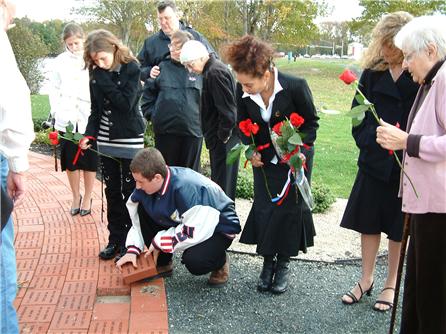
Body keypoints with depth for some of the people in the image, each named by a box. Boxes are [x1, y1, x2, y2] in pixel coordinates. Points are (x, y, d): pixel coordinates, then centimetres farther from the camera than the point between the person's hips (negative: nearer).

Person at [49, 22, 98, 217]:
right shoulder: (60, 62, 5)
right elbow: (55, 89, 10)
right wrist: (56, 113, 1)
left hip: (89, 118, -2)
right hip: (67, 118, 2)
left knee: (89, 161, 6)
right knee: (70, 161, 9)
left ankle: (87, 198, 21)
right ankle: (76, 196, 25)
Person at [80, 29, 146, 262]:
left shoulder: (131, 68, -12)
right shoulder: (97, 73, 3)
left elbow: (126, 103, -21)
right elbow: (96, 109, 8)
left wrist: (103, 80, -19)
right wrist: (89, 134, -6)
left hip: (130, 138, -5)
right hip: (106, 140, 5)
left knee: (130, 192, 2)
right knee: (112, 192, 10)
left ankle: (130, 241, 11)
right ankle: (115, 239, 20)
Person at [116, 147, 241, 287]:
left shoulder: (186, 188, -36)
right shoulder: (148, 183, -15)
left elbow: (194, 233, -33)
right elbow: (137, 218, -1)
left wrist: (159, 242, -21)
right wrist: (132, 250, -12)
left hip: (218, 227, -7)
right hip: (184, 221, 7)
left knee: (194, 261, -35)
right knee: (143, 210, -11)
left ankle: (220, 261, 3)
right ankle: (162, 263, 6)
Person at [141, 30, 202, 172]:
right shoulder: (162, 67, 5)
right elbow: (148, 92, 11)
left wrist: (202, 119, 2)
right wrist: (152, 113, 2)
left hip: (192, 130, -1)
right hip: (165, 130, 1)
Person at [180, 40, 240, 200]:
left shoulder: (215, 73, -19)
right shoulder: (211, 70, 13)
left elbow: (227, 110, -22)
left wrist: (223, 136, -13)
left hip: (223, 140, -10)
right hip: (220, 139, 10)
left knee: (222, 182, -3)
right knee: (220, 182, 17)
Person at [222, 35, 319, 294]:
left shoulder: (296, 86, -27)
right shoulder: (243, 92, -18)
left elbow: (312, 121, -11)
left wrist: (300, 149, -23)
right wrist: (252, 151, -12)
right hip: (265, 158, 3)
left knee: (290, 207, 1)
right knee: (264, 208, 2)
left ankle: (284, 264, 17)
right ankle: (268, 262, 19)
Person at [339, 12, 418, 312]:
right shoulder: (372, 73, 1)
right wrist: (374, 138, -10)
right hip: (375, 160, 4)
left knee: (398, 226, 10)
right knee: (368, 220, 12)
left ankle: (391, 284, 28)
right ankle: (366, 279, 30)